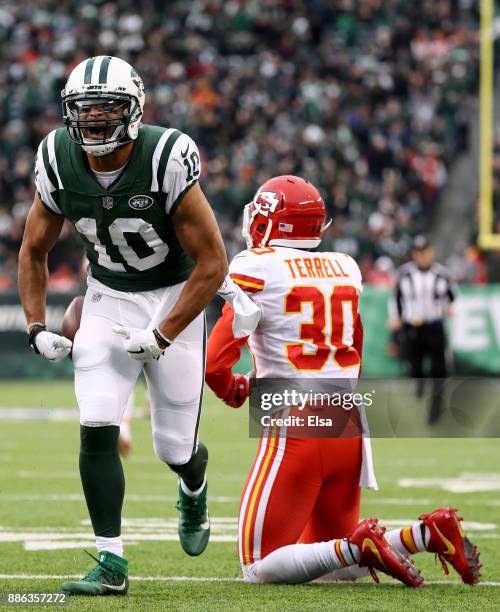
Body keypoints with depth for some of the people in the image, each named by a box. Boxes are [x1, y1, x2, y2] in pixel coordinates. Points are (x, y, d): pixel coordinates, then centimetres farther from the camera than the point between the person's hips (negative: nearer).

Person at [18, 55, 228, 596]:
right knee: (97, 428, -16)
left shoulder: (167, 160, -25)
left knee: (175, 446, 4)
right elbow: (33, 251, 5)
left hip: (174, 297, -3)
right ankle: (110, 563, -10)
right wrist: (36, 328, -6)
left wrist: (163, 336, -22)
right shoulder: (59, 161, -12)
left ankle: (194, 489, 42)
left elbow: (212, 262, -19)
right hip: (107, 299, 3)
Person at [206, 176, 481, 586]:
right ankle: (429, 533, -3)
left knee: (260, 568, -1)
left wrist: (232, 390, 10)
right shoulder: (345, 269, 11)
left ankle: (357, 547, -21)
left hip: (294, 430, -6)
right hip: (348, 426, 6)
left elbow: (214, 364, -10)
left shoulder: (256, 270, -7)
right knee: (340, 569, 19)